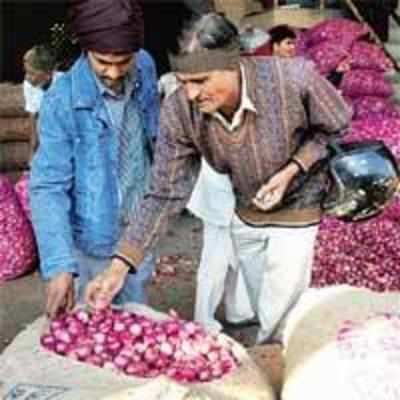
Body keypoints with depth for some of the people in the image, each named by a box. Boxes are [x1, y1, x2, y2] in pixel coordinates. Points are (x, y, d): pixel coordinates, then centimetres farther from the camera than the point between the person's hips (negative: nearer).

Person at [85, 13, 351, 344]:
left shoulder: (294, 78, -33)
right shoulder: (178, 111, -25)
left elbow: (337, 128, -13)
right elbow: (166, 194, -19)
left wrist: (292, 170, -27)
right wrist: (119, 266, -25)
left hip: (297, 208, -3)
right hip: (245, 213, 3)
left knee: (278, 319, 3)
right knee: (261, 311, 21)